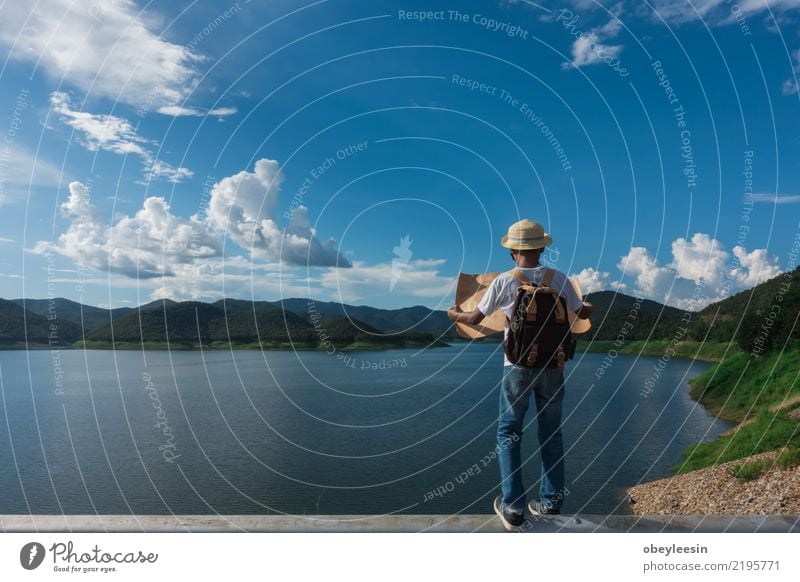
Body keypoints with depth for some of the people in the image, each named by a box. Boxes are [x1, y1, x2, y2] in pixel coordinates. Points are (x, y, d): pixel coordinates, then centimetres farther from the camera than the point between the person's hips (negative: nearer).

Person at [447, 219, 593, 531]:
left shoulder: (504, 281, -8)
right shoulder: (558, 278, -2)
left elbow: (474, 318, 2)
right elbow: (581, 313, 12)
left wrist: (455, 314, 23)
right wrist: (590, 306, 36)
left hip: (518, 366, -2)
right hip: (552, 365, 3)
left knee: (508, 433, 11)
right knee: (551, 434, 16)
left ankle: (513, 506, 10)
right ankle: (550, 503, 24)